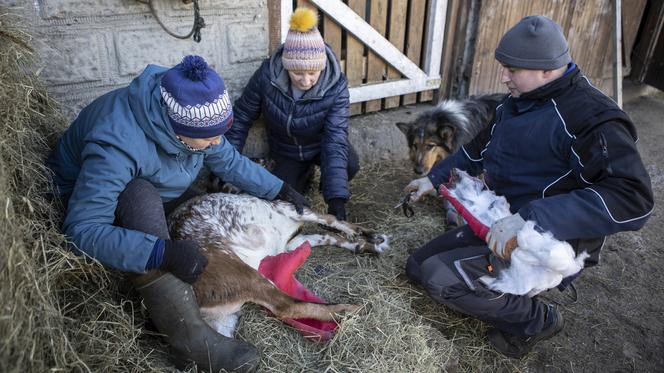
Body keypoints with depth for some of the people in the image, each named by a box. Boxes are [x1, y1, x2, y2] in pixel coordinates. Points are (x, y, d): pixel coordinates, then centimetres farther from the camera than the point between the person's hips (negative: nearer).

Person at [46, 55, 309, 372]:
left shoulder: (189, 118, -20)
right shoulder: (117, 145, -40)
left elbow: (229, 161, -5)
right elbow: (82, 231, -41)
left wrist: (279, 189, -8)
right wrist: (163, 253, -50)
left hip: (156, 197, 7)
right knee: (142, 196, -38)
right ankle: (189, 338, -36)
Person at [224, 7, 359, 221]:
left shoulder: (336, 87, -30)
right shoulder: (267, 75, -27)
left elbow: (336, 141, -36)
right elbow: (241, 118, -14)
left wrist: (336, 199, -45)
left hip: (321, 145, -1)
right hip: (286, 152, 1)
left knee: (349, 164, -30)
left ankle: (326, 185, 6)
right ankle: (304, 173, 21)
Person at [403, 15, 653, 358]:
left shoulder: (590, 117, -22)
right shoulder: (518, 102, 5)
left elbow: (633, 198, -34)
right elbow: (481, 147, 22)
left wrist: (528, 219, -41)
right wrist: (434, 178, 18)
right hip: (500, 226, 9)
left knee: (438, 277, -22)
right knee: (417, 266, 6)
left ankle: (536, 320, 1)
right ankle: (510, 299, 14)